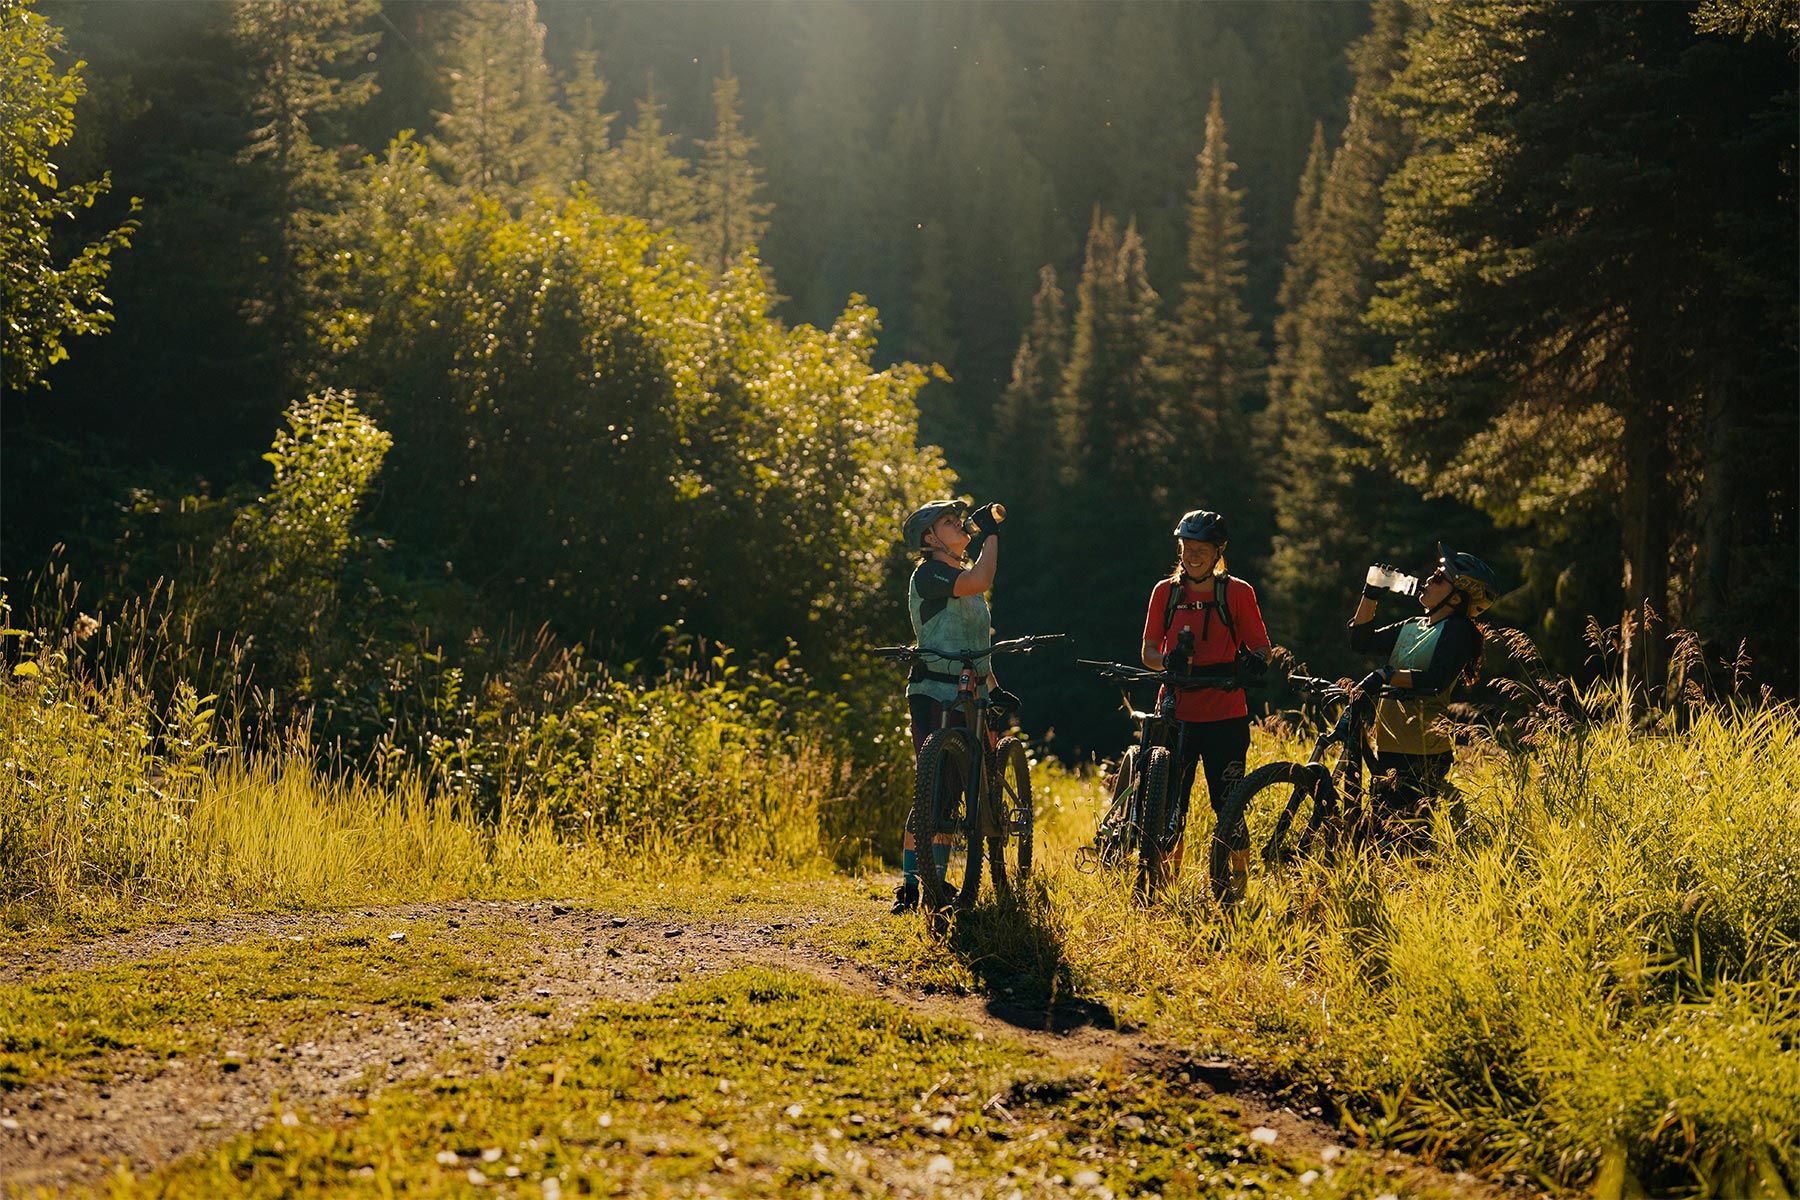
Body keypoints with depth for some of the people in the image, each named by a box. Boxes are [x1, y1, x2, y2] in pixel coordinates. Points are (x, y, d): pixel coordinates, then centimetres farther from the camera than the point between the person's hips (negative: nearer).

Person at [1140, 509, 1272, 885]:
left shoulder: (1237, 593, 2)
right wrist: (1167, 661, -15)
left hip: (1225, 716, -2)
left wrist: (1256, 659, -20)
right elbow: (1149, 652, 8)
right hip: (1178, 716, 2)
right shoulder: (1165, 592, 8)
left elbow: (1262, 647, 4)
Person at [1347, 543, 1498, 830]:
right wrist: (1370, 595, 9)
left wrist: (1386, 675, -29)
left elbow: (1436, 680, -22)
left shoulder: (1457, 631, -7)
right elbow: (1362, 641, 16)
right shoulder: (1411, 628, 18)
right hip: (1389, 748, 8)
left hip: (1423, 756, -8)